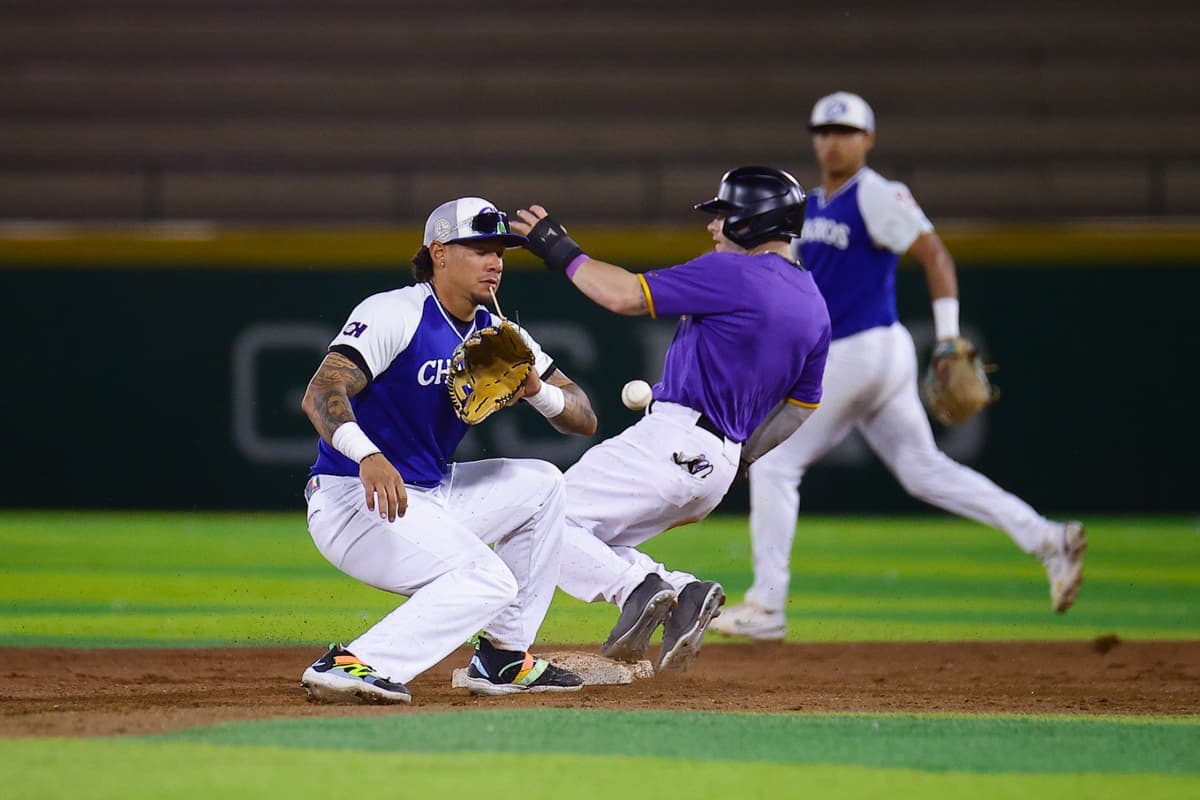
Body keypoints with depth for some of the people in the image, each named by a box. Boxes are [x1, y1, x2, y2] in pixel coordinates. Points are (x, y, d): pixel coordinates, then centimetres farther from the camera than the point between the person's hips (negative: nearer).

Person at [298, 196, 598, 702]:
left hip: (431, 497, 9)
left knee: (541, 484, 15)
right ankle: (353, 664, -31)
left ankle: (504, 659, 15)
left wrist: (536, 391, -15)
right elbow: (322, 393, -29)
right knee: (488, 580, -24)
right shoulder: (396, 314, -14)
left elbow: (584, 419, 8)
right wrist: (368, 456, -48)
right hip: (355, 501, -9)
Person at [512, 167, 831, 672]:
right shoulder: (814, 307, 14)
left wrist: (560, 251, -4)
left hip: (673, 440, -9)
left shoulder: (732, 273, -12)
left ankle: (638, 589, -22)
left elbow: (624, 296, -17)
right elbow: (800, 407, 20)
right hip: (721, 462, 9)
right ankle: (683, 592, -2)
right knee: (588, 546, 18)